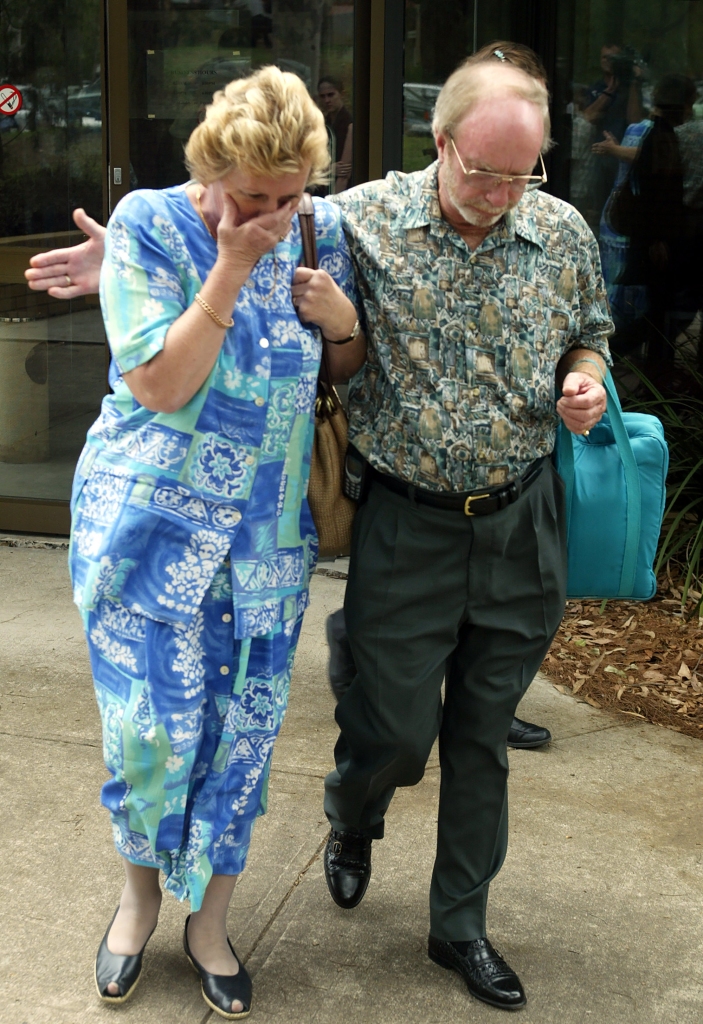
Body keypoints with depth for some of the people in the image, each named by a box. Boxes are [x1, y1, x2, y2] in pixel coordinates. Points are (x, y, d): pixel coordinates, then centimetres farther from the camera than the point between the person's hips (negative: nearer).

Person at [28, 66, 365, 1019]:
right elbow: (160, 385, -18)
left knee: (244, 726, 8)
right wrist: (232, 268, -22)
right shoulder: (149, 225, -11)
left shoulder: (318, 233, 0)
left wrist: (342, 319, -11)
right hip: (150, 520, -3)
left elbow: (353, 373, 11)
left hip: (266, 534, 3)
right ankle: (141, 886, 32)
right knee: (150, 723, 2)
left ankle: (208, 917, 29)